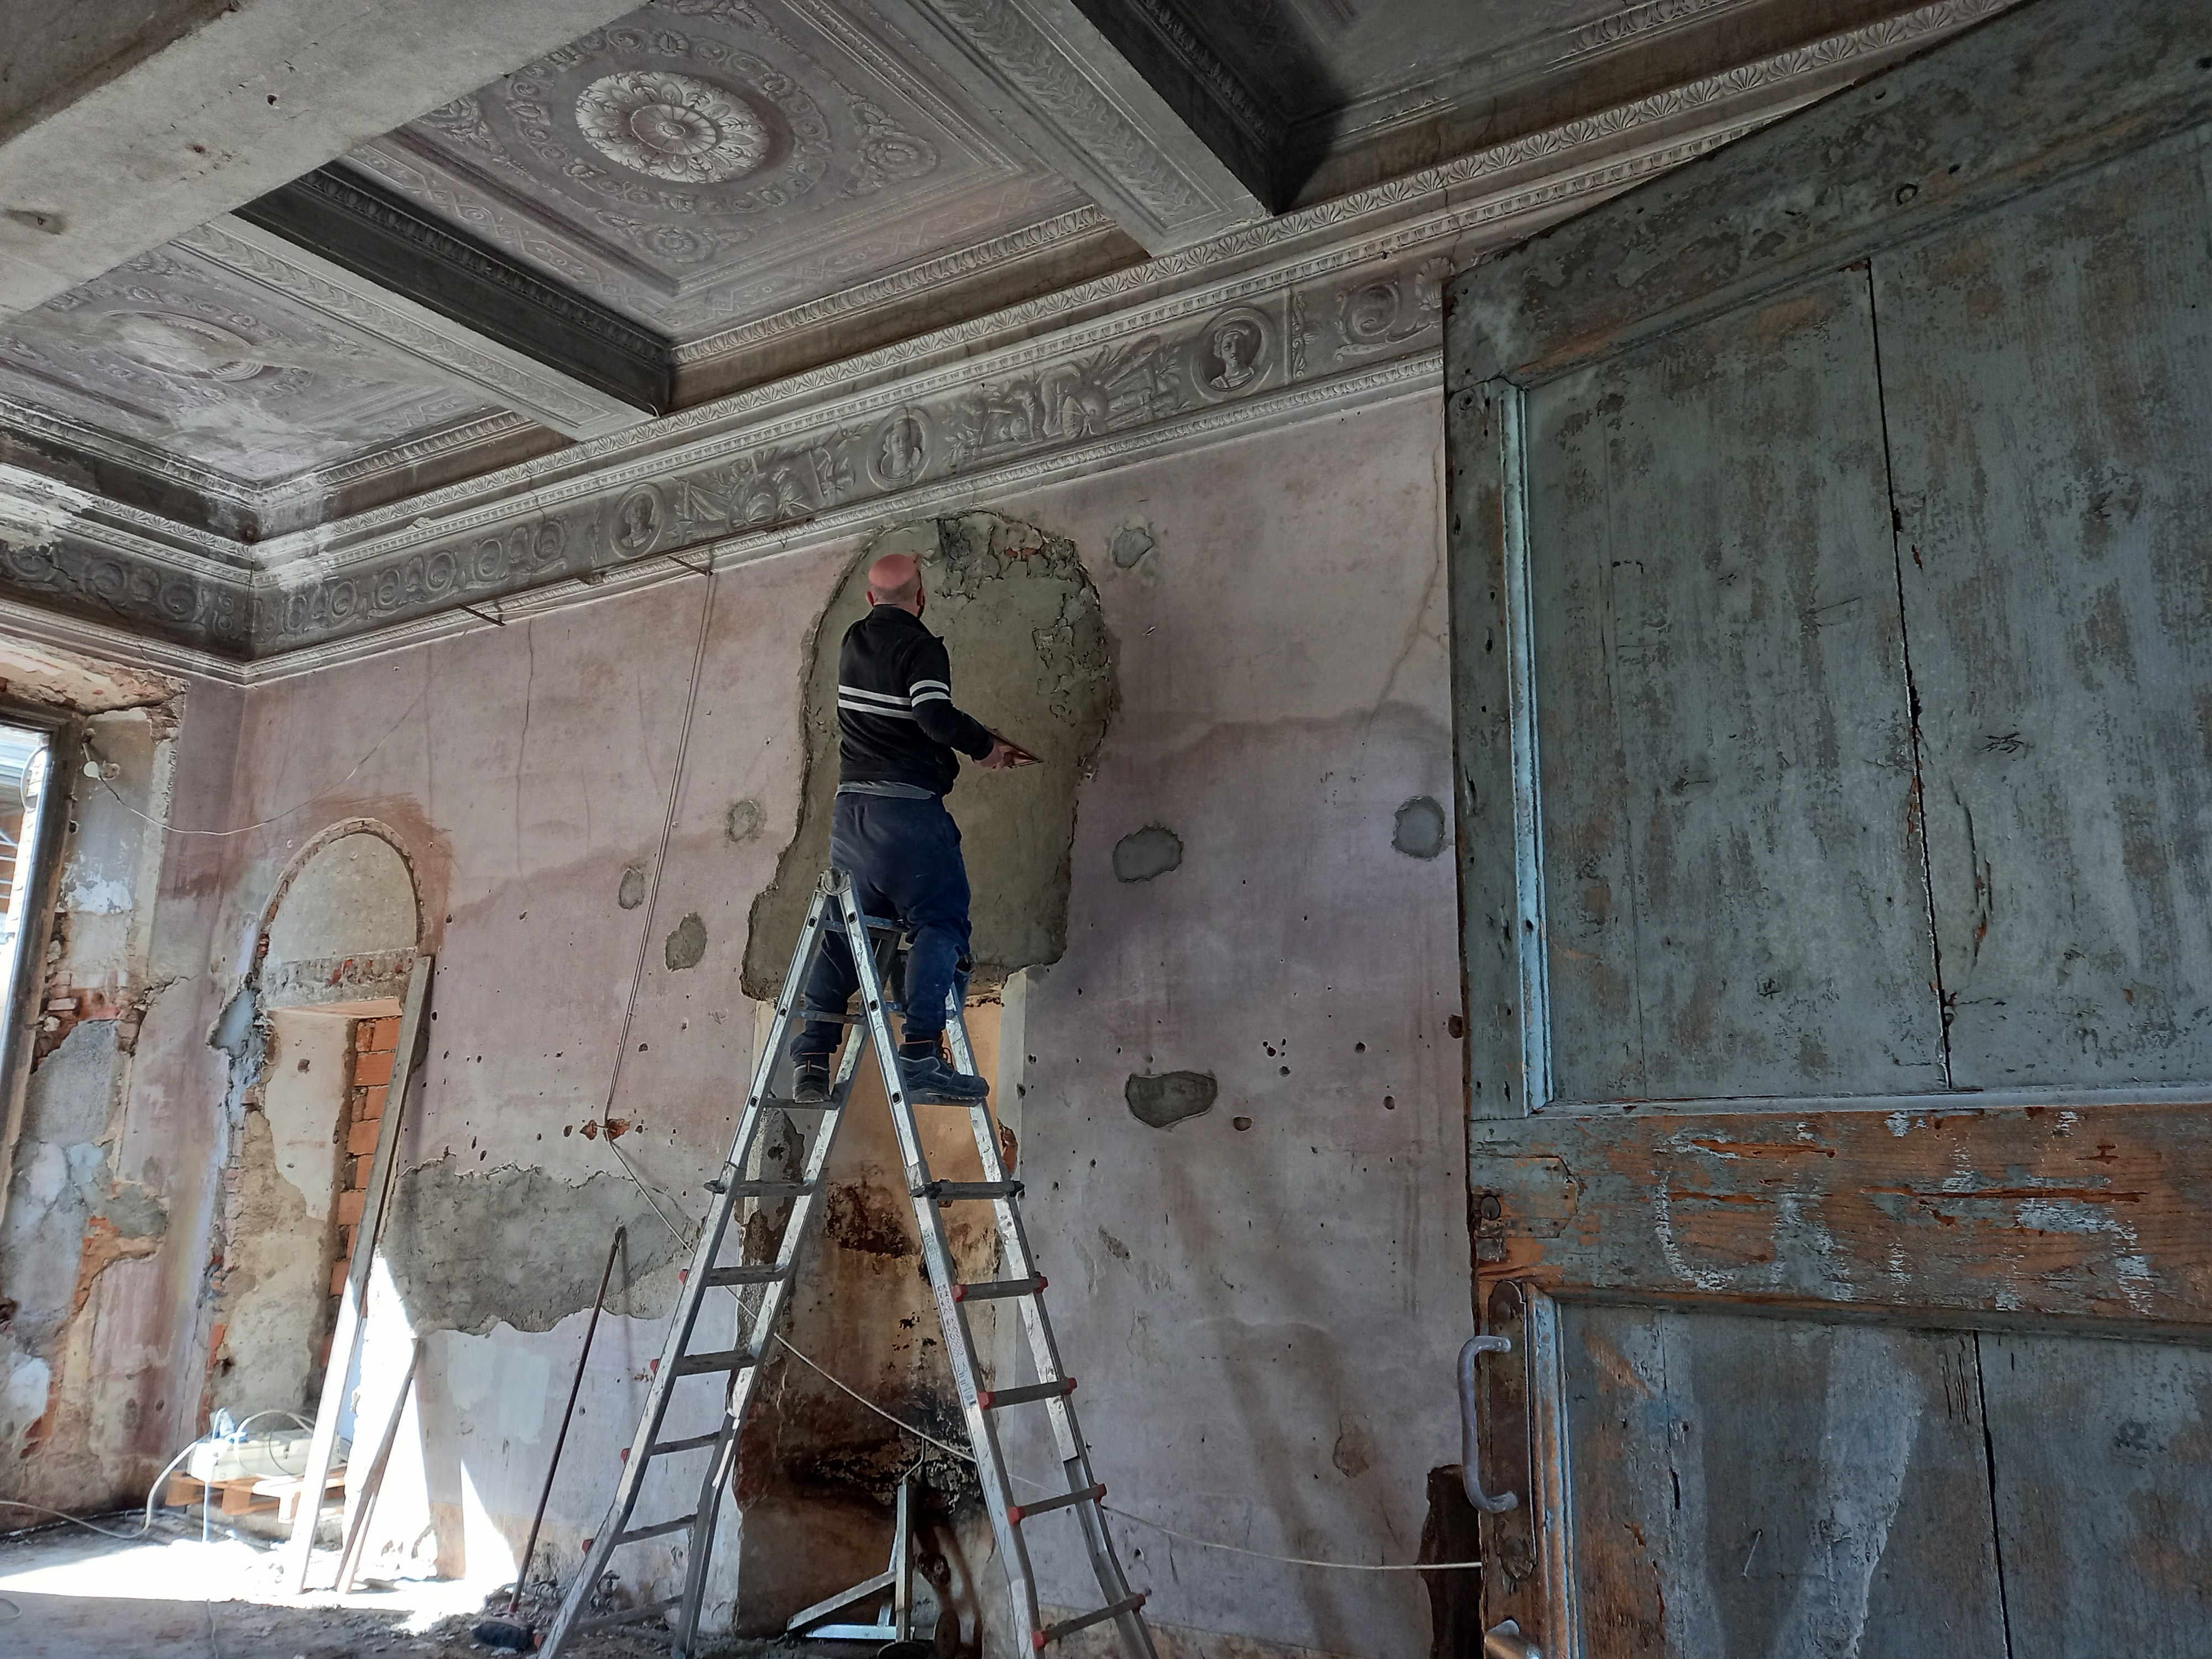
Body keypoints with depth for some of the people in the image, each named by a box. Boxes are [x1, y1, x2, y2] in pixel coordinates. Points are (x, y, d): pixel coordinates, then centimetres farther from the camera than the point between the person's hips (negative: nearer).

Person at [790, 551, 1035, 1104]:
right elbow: (935, 717, -22)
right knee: (941, 923, -3)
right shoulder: (921, 647, -8)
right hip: (908, 807, -7)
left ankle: (812, 1056, 9)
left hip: (850, 804, 7)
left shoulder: (853, 643, 15)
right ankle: (920, 1054, -14)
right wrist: (983, 745, -6)